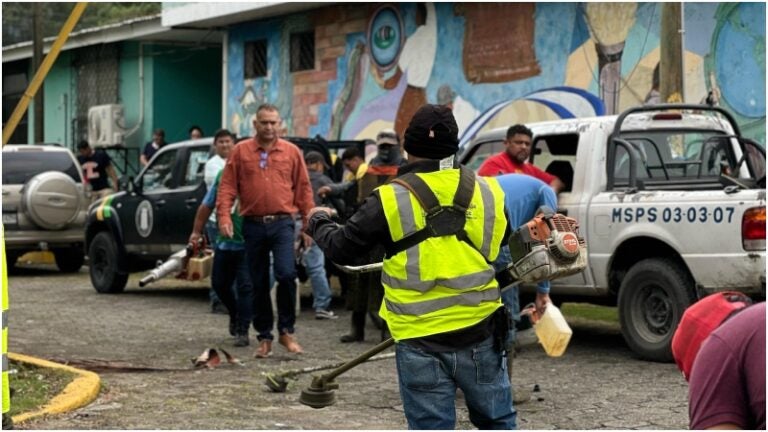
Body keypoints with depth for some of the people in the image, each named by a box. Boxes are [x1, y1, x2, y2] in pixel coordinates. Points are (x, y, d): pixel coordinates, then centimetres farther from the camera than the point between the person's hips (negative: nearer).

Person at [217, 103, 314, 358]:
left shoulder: (291, 152, 7)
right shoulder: (240, 151, 6)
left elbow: (304, 189, 7)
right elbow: (227, 186, 2)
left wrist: (308, 225, 4)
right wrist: (224, 216, -11)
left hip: (282, 224, -1)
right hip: (253, 225, 1)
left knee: (286, 274, -17)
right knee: (259, 284, 7)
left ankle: (286, 331, -1)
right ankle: (264, 337, 17)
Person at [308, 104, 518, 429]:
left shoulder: (390, 201, -8)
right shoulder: (487, 192, 2)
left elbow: (342, 248, 3)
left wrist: (319, 223, 23)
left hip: (421, 343, -2)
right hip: (481, 334, 2)